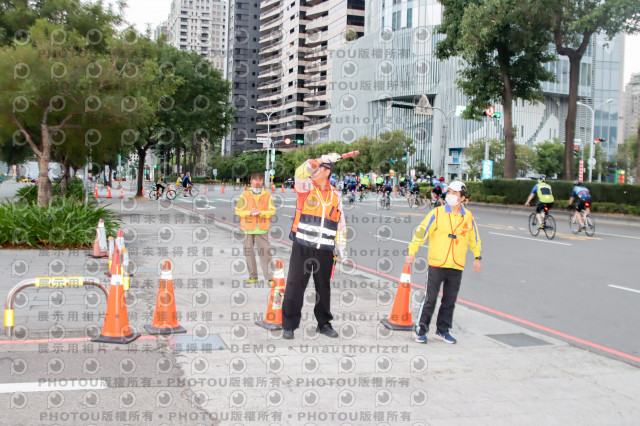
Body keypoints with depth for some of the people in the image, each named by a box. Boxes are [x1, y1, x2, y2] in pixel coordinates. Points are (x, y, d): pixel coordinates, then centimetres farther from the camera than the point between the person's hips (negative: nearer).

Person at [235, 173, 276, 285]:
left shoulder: (267, 195, 5)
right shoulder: (244, 195, 3)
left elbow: (272, 211, 2)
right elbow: (238, 210, 2)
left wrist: (260, 213, -14)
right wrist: (250, 213, -13)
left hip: (262, 229, -1)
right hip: (248, 228, 1)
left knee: (265, 252, -6)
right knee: (248, 251, 6)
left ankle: (270, 277, -3)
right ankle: (253, 276, 18)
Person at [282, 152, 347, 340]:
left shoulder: (336, 195, 11)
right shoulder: (306, 187, 3)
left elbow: (340, 224, 17)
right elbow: (302, 172, -19)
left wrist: (341, 246, 12)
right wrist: (324, 158, -24)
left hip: (325, 251, 3)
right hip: (302, 247, -2)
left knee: (324, 287, 11)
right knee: (295, 285, -3)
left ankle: (324, 323, 26)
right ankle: (289, 325, 7)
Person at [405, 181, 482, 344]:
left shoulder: (468, 217, 6)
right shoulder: (437, 213, -5)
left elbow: (474, 238, 20)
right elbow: (421, 231, -5)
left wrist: (477, 257, 22)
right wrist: (412, 252, -9)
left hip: (457, 267, 3)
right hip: (436, 265, -3)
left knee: (450, 301, 10)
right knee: (430, 299, -1)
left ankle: (442, 330, 24)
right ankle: (421, 330, 11)